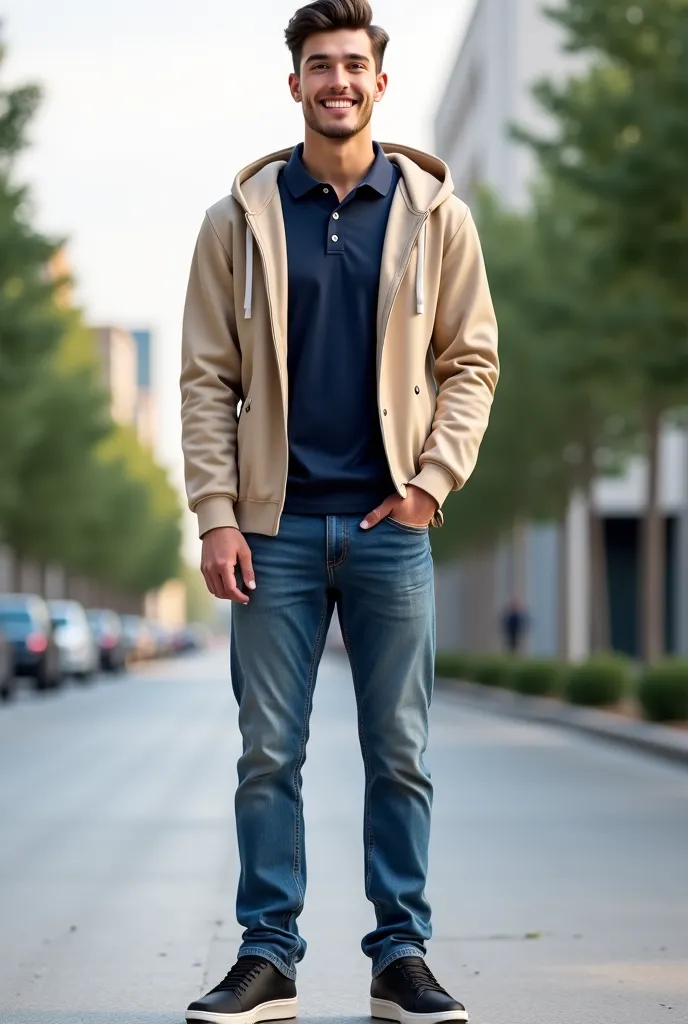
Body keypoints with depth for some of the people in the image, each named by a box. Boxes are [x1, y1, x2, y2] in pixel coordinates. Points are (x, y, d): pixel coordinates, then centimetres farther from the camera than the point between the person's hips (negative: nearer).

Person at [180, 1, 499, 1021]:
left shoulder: (435, 214, 5)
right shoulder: (240, 218, 5)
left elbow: (471, 360, 5)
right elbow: (208, 377, 2)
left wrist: (432, 480, -8)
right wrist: (216, 514, -7)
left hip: (391, 524, 0)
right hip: (277, 525, 0)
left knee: (400, 755, 4)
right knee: (268, 755, 3)